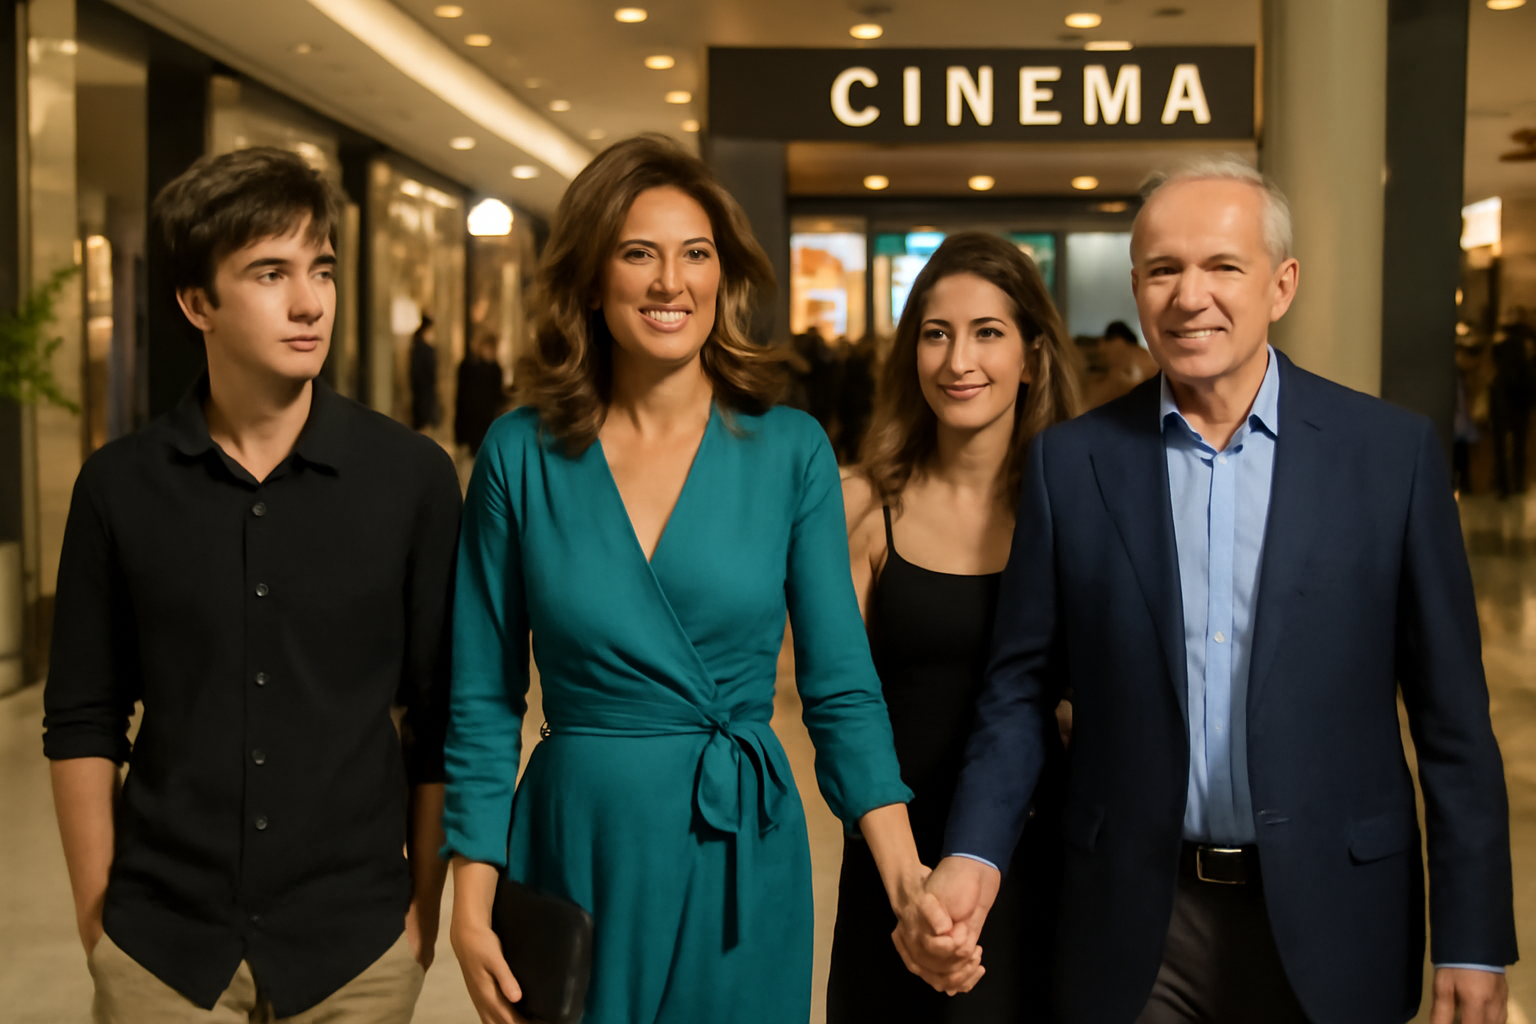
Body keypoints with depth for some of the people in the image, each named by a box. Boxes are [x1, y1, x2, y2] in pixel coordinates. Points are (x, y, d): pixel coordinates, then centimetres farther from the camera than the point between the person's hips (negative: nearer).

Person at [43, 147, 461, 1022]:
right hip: (159, 949, 1)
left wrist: (424, 907, 0)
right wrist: (95, 921, 1)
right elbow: (83, 723, 3)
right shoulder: (120, 486, -3)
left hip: (355, 948, 0)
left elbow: (438, 715, -1)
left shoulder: (413, 478, -6)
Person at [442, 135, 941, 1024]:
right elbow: (483, 701, 1)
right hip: (572, 851, 0)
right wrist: (472, 908, -5)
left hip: (743, 861, 0)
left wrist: (905, 875, -13)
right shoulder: (520, 454, -3)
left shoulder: (790, 449, -3)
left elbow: (841, 689, -2)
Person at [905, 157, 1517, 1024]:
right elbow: (1024, 688, 2)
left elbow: (1452, 711, -2)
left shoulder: (1394, 452, -4)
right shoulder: (1072, 462, -1)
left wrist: (1474, 938, -4)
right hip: (1133, 923, 1)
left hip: (1329, 919, 0)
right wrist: (974, 855, -13)